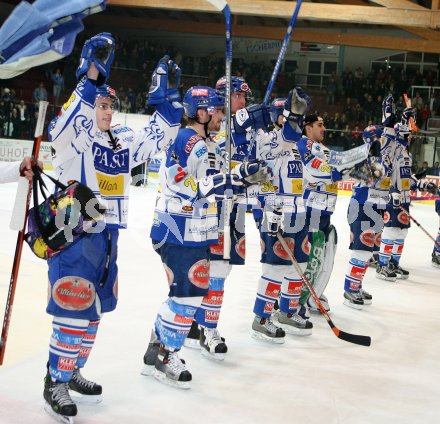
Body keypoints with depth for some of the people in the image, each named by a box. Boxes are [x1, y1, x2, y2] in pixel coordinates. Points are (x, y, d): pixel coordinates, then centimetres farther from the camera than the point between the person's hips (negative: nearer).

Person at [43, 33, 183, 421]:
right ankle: (55, 384, 6)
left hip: (107, 236, 8)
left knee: (93, 310, 16)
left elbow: (158, 136, 16)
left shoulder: (123, 140, 14)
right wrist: (91, 76, -38)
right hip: (72, 234, -8)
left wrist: (166, 92, 5)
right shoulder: (74, 137, -9)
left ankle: (72, 372, 31)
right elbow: (65, 123, -31)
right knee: (73, 311, -7)